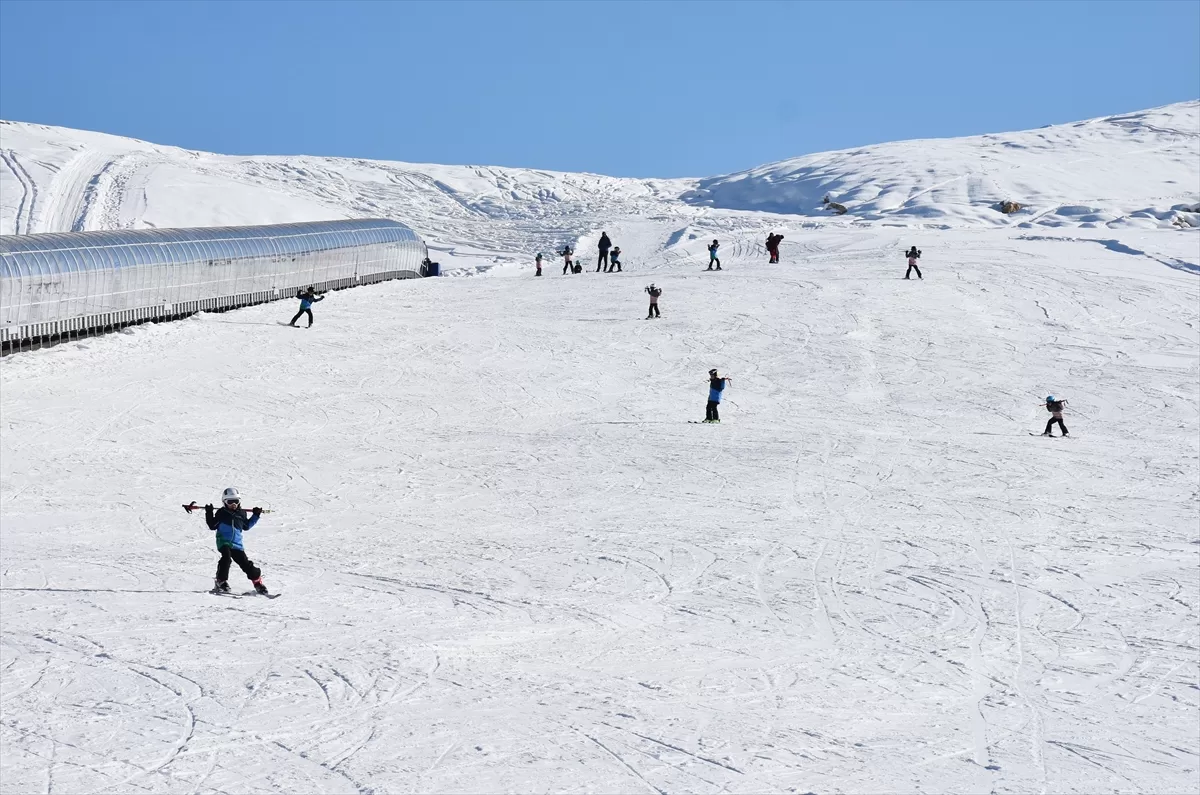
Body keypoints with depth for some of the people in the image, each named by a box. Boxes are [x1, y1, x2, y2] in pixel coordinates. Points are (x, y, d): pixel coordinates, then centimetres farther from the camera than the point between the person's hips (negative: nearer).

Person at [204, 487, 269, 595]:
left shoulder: (241, 513, 13)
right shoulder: (221, 513, 3)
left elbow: (246, 526, 27)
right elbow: (212, 526, 6)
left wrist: (255, 515, 22)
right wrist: (209, 513, -4)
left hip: (237, 544, 4)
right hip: (224, 542, -4)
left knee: (246, 564, 2)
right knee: (226, 556, -30)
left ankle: (257, 581, 15)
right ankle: (221, 582, -25)